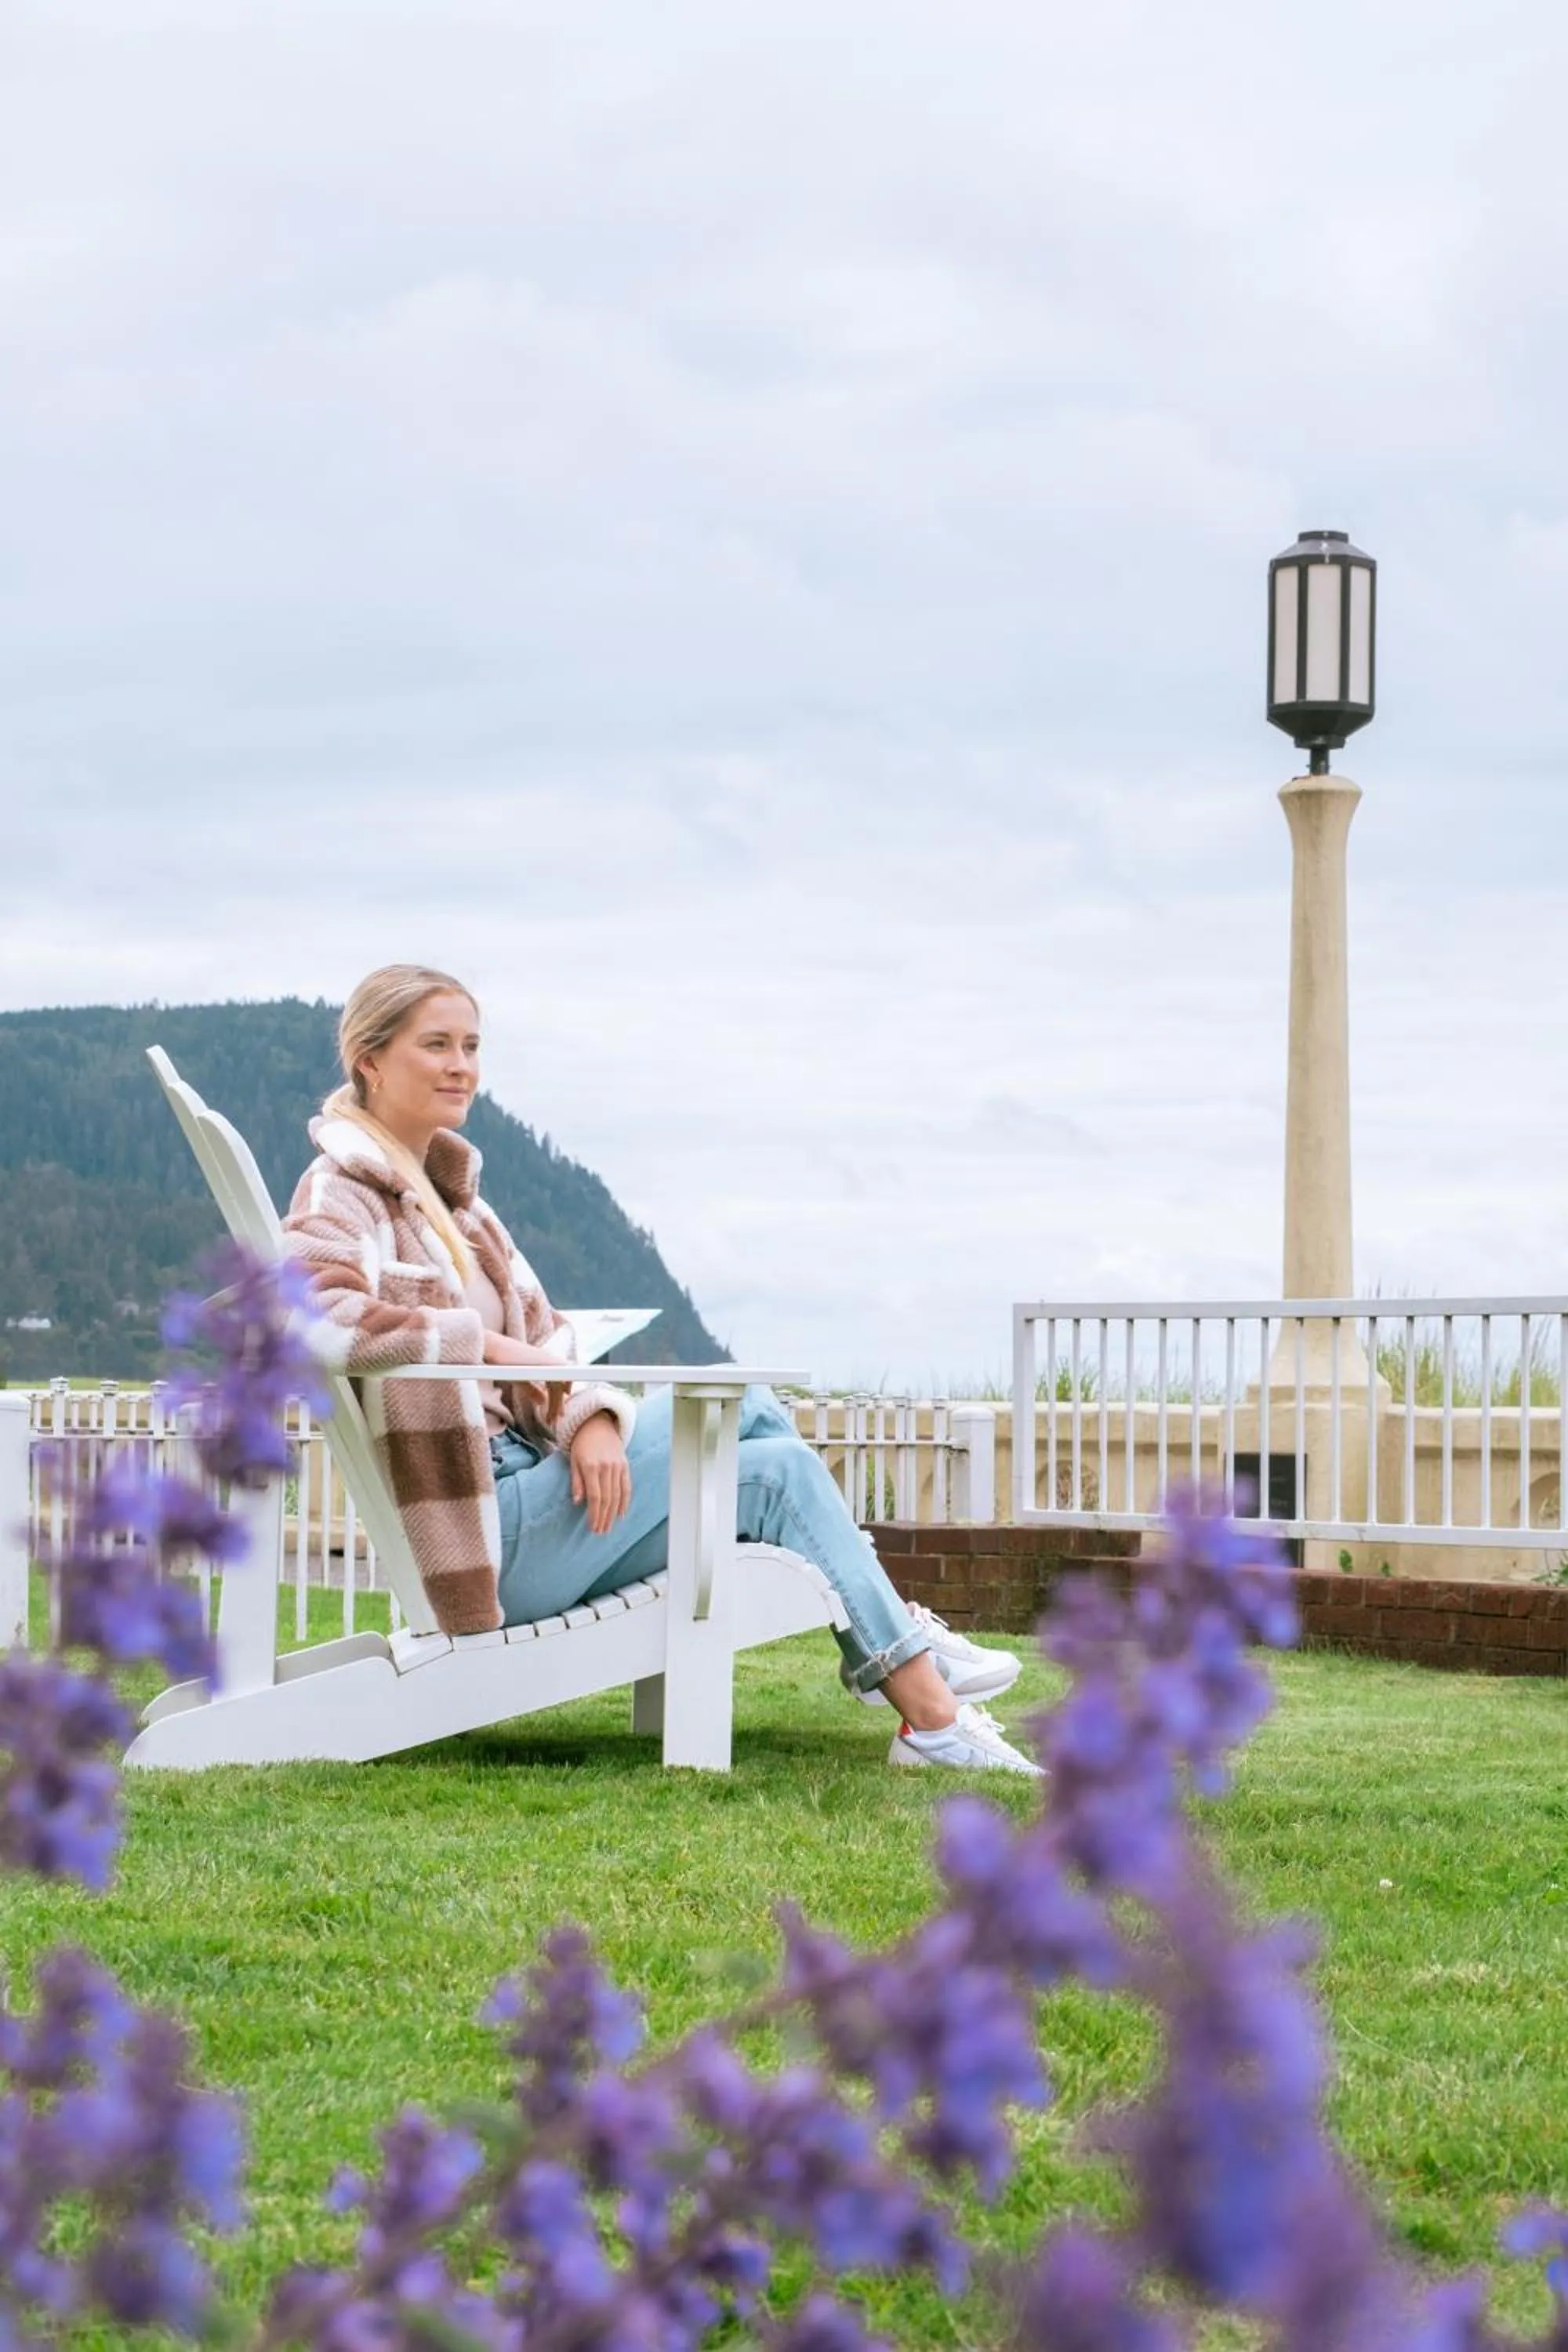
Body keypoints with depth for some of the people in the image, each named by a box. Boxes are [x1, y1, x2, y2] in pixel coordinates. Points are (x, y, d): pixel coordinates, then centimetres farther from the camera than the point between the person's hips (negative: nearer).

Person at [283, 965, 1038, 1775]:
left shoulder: (451, 1199, 20)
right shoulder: (343, 1198, -7)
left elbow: (541, 1348, 13)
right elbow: (312, 1316, -30)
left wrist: (587, 1418, -9)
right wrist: (487, 1343, -23)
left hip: (528, 1498, 9)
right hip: (489, 1538, -9)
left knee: (776, 1466, -4)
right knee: (736, 1404, -13)